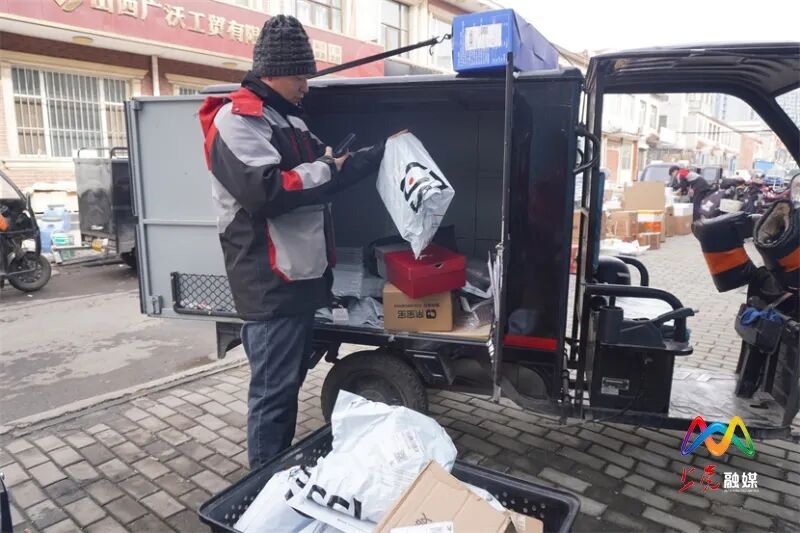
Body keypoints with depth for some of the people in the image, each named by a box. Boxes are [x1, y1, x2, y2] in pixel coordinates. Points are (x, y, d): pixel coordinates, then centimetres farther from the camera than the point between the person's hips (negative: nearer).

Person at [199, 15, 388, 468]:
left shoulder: (287, 119, 19)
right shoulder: (237, 120, -12)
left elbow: (327, 170, 22)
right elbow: (267, 191, -26)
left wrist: (383, 152, 14)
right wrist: (323, 170, -12)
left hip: (301, 274, 10)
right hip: (270, 282, -10)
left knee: (290, 384, 19)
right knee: (273, 392, 0)